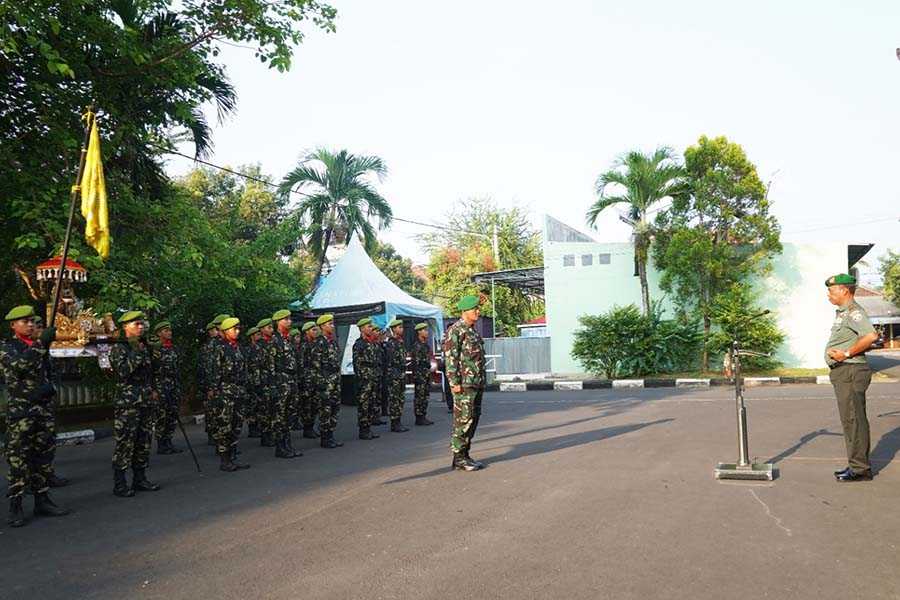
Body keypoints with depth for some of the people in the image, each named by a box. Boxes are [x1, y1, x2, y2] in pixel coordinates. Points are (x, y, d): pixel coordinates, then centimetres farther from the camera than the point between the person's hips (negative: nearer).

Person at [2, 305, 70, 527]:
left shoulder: (39, 346, 15)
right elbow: (20, 365, -23)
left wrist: (49, 387, 5)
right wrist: (42, 342, -27)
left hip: (44, 409, 6)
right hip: (20, 411, -6)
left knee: (43, 457, 9)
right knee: (18, 460, -4)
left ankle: (42, 500, 17)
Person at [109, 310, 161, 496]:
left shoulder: (144, 347, 16)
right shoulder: (119, 348, -5)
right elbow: (123, 371, -21)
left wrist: (152, 391, 17)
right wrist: (136, 353, -20)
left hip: (146, 402, 7)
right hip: (127, 403, -7)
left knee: (144, 442, 10)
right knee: (125, 443, -6)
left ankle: (140, 479, 19)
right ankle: (119, 484, 2)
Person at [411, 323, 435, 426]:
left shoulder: (426, 345, 15)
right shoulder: (417, 346, -14)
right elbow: (416, 363, -18)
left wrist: (429, 375, 16)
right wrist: (418, 377, -18)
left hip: (427, 374, 9)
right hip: (420, 375, -9)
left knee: (425, 397, 11)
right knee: (419, 397, -4)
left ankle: (423, 417, 17)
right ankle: (419, 418, 1)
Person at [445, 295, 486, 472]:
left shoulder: (473, 331, 18)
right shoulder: (455, 330, -10)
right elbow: (450, 358, -15)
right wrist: (455, 382, -20)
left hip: (477, 384, 9)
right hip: (464, 384, -9)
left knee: (473, 420, 11)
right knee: (463, 421, -6)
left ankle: (465, 455, 18)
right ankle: (458, 458, 1)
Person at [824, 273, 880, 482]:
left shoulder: (853, 312, -14)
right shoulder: (842, 312, 18)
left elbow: (871, 336, -28)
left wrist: (847, 353, -22)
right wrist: (836, 352, 12)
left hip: (851, 370, -11)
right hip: (842, 371, 11)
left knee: (853, 419, -6)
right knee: (850, 420, 15)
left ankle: (860, 469, 0)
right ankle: (858, 465, 23)